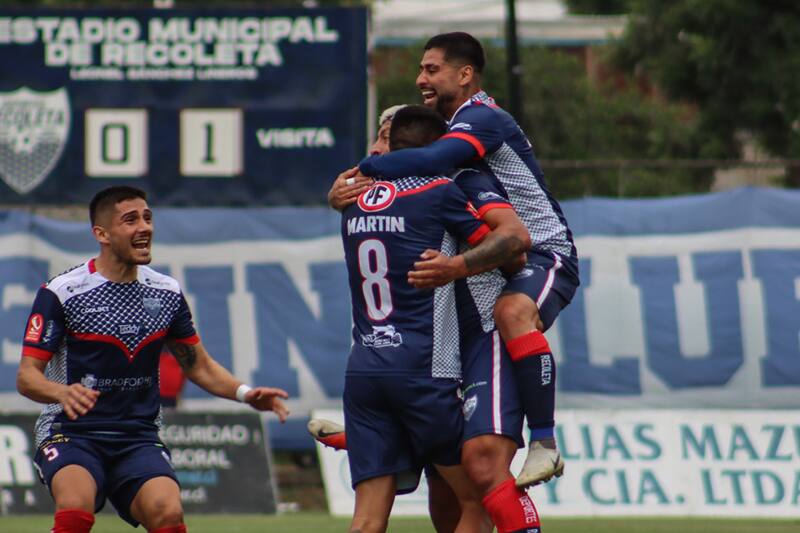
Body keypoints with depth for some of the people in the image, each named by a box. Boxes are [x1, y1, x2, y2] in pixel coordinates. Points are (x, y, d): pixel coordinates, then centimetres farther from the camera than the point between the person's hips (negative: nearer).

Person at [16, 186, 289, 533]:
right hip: (70, 433, -3)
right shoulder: (60, 293, -6)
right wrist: (62, 393, -31)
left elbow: (199, 366, 18)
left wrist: (245, 394, -1)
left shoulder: (167, 293, 8)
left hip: (138, 437, 4)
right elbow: (27, 376, -8)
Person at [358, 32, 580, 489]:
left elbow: (433, 161, -33)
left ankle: (545, 446, -42)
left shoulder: (483, 118, -16)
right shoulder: (464, 124, 17)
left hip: (545, 254, -11)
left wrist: (363, 169, -23)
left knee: (512, 312, -41)